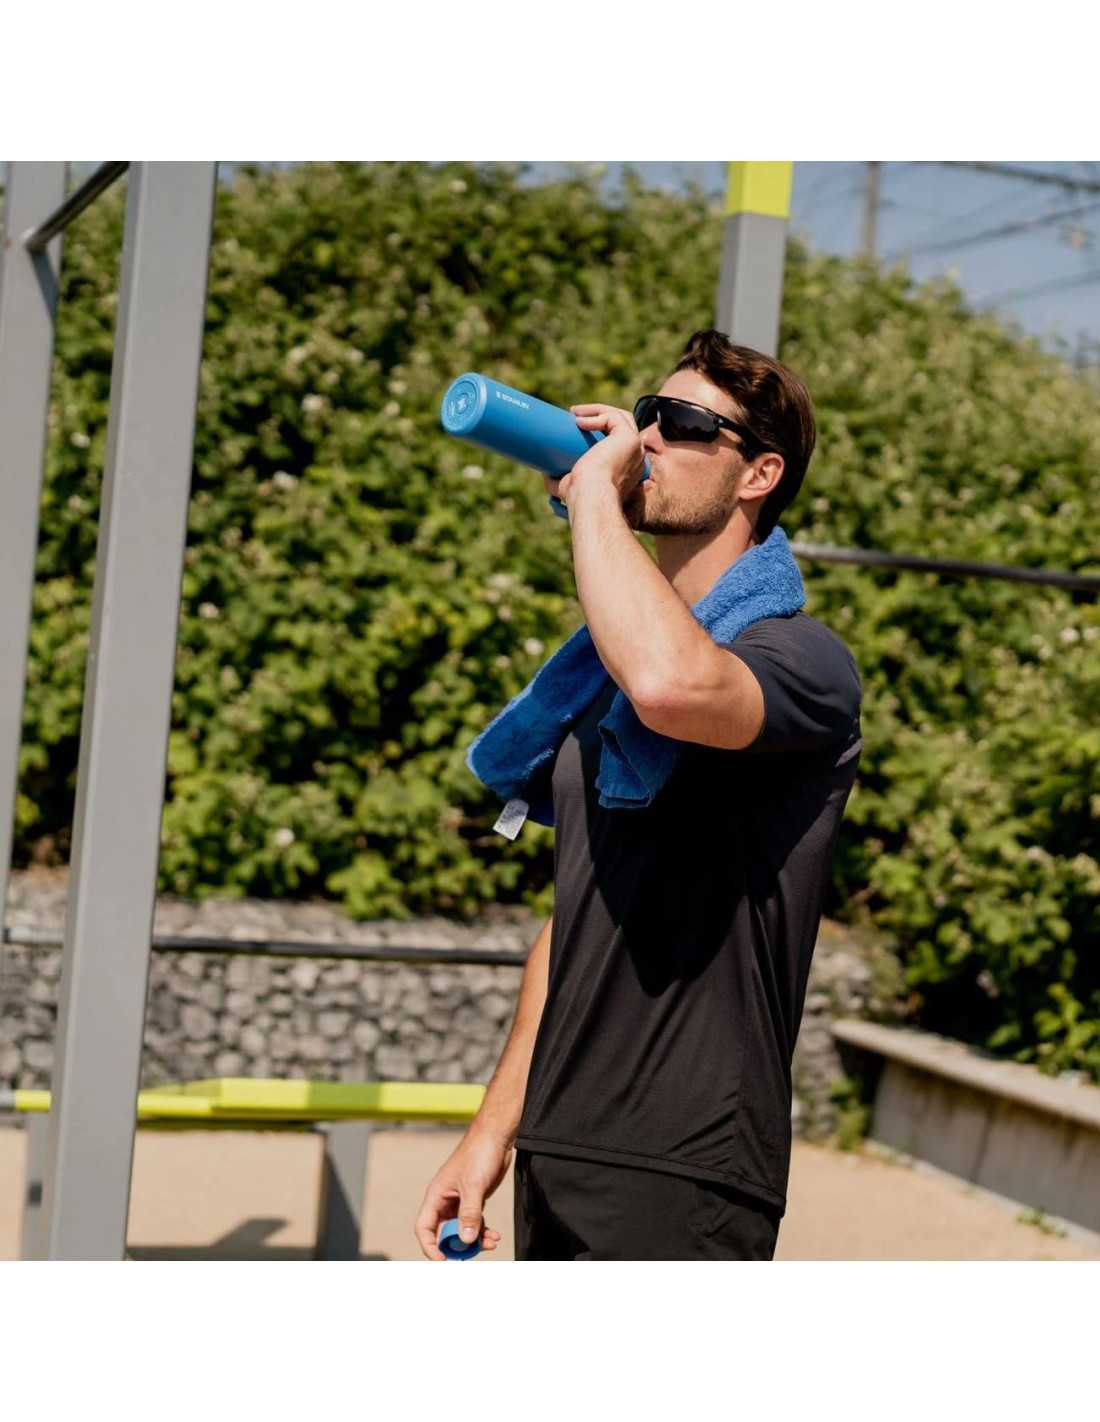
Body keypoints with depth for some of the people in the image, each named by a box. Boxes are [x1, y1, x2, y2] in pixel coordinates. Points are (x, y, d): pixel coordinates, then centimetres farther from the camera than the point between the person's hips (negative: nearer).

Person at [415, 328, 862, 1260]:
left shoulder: (800, 658, -10)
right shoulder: (608, 673, 16)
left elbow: (674, 684, -35)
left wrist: (592, 490, -20)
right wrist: (494, 1131, 15)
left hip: (679, 1184, -8)